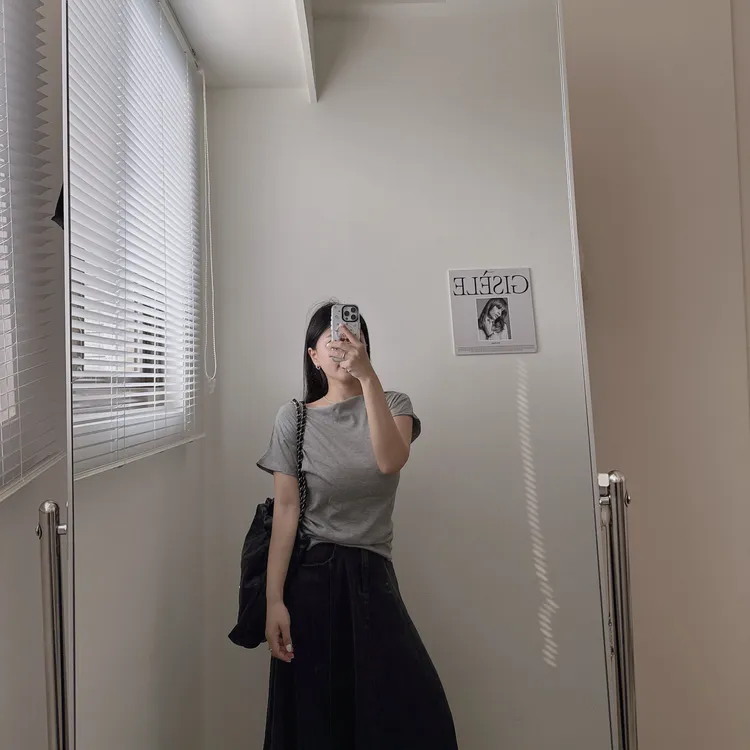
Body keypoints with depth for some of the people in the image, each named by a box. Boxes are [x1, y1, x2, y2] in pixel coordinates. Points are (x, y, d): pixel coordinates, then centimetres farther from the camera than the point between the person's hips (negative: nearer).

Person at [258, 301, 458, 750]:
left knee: (414, 712, -2)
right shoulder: (294, 418, -1)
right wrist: (274, 599, -10)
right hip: (311, 576, -1)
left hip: (372, 575, 1)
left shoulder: (393, 405, 2)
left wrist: (367, 376, -29)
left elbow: (390, 461, -20)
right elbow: (286, 509, -5)